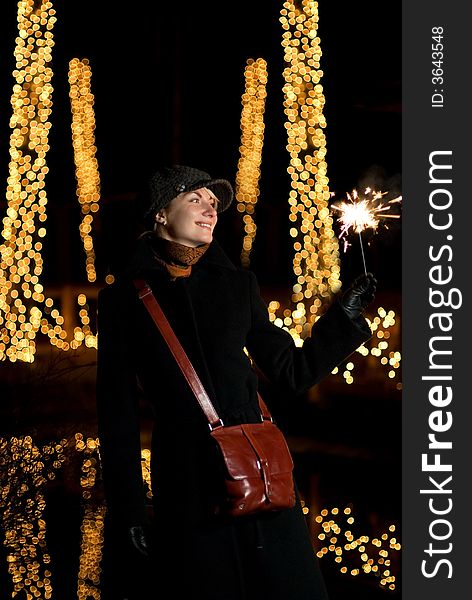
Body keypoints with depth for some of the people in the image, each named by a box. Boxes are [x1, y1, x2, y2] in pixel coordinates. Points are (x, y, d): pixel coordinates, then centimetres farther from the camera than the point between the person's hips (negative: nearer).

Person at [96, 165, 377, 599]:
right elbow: (118, 415, 1)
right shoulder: (124, 298, 2)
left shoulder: (238, 285, 11)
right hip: (186, 485, -3)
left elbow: (292, 374, 13)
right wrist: (128, 512, -2)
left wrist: (345, 314, 7)